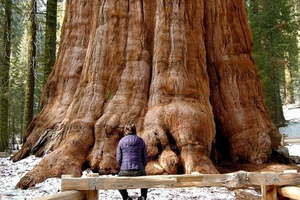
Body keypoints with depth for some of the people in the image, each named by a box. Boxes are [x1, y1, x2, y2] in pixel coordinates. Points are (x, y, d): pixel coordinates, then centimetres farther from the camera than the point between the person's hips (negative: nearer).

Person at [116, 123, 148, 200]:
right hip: (139, 171, 1)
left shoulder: (121, 142, 0)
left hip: (125, 171, -1)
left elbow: (118, 159, 2)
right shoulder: (141, 141, 3)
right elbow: (145, 158, 6)